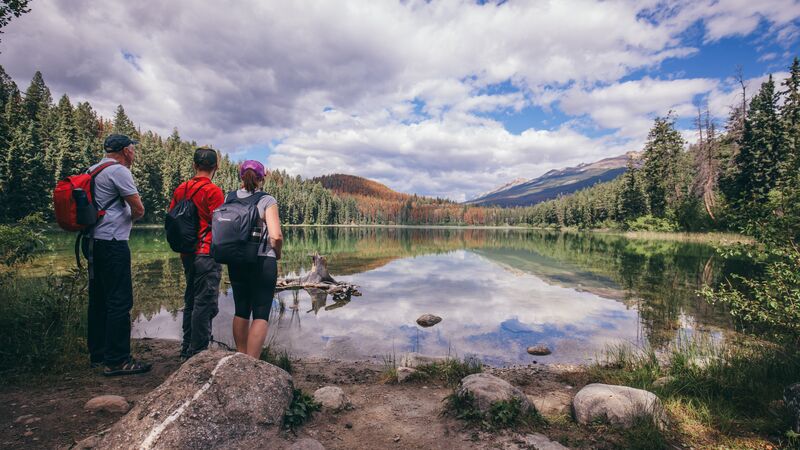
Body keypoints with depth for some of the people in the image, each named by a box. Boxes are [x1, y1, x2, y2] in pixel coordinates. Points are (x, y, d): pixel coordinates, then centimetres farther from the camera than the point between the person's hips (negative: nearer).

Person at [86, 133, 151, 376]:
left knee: (99, 299, 15)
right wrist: (131, 217, 6)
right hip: (112, 242, -10)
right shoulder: (118, 171, -12)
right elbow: (139, 209, -14)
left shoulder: (94, 171, 17)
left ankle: (98, 354, 24)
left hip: (94, 242, 10)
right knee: (120, 301, -6)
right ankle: (117, 361, -2)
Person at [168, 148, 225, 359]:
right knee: (206, 303, -2)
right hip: (207, 254, -7)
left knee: (191, 301, 17)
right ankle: (198, 351, 3)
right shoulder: (213, 191, -11)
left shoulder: (180, 189, 10)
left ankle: (187, 349, 27)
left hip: (187, 254, 8)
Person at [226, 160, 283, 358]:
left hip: (235, 262, 5)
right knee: (261, 314, 1)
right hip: (262, 262, -5)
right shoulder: (267, 201, -9)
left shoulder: (229, 198, 4)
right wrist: (277, 253, 1)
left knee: (241, 311, 18)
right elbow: (276, 236, -18)